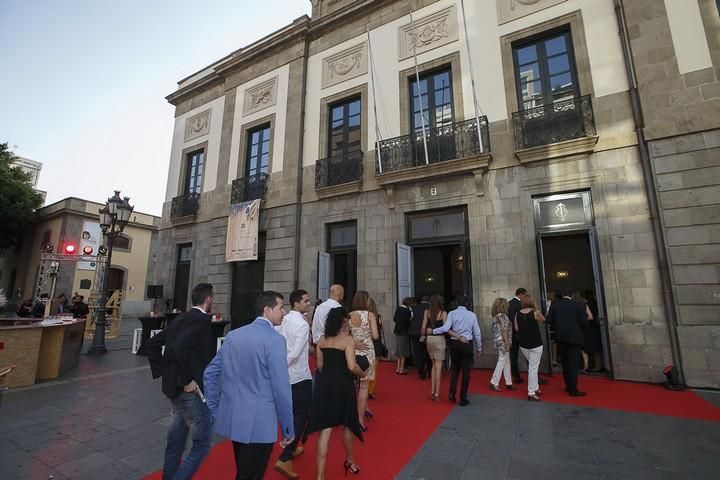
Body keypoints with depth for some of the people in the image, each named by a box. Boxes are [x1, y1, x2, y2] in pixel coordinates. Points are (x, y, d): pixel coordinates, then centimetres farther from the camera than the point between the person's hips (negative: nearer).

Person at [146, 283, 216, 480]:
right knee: (202, 444, 6)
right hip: (192, 392, -9)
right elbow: (178, 347, -32)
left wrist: (163, 372, 12)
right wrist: (187, 380, -21)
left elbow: (151, 344, 12)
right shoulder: (202, 320, -19)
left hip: (174, 388, 9)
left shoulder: (181, 318, 7)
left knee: (176, 441, 23)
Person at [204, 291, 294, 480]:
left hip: (231, 418, 7)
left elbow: (210, 373, 8)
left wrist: (214, 411, 17)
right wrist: (288, 428, -8)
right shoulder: (275, 339, -19)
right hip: (259, 423, -7)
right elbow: (281, 388, -19)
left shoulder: (233, 335, 3)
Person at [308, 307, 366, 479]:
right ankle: (350, 461, 43)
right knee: (346, 424, 20)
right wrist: (362, 374, 0)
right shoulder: (348, 340, -12)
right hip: (342, 384, -3)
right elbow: (352, 367, -19)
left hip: (324, 383, 4)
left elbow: (320, 365, 8)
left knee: (325, 428, 8)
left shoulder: (322, 339, 4)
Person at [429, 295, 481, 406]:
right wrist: (479, 347, 15)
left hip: (454, 344, 0)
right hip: (467, 344, 0)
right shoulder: (472, 315, -1)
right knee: (466, 371, 8)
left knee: (455, 368, 18)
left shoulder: (452, 313, -6)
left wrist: (433, 331, -6)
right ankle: (463, 398, 14)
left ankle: (452, 393, 10)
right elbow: (477, 333, 4)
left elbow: (446, 328, -18)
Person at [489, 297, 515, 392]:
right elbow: (504, 331, -19)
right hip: (503, 342, -9)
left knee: (506, 362, 15)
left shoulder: (495, 316, 10)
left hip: (497, 341, 9)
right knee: (501, 362, -1)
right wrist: (507, 344, -16)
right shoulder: (503, 316, -16)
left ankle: (508, 383, 23)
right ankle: (494, 383, 4)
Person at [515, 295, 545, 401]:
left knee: (532, 366, 23)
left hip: (523, 344, 5)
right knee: (533, 368, 2)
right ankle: (531, 393, 7)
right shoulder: (535, 313, -14)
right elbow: (543, 319, 7)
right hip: (535, 344, -5)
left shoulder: (518, 314, -3)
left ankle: (535, 388, 32)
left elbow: (516, 328, 1)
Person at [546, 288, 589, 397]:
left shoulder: (554, 304, -1)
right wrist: (577, 326, 12)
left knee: (565, 363, 16)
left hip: (560, 337, 3)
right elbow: (585, 324, -10)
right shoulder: (578, 306, -8)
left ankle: (569, 386, 26)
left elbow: (549, 320, -3)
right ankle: (573, 390, 4)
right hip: (575, 337, -3)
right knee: (574, 364, 2)